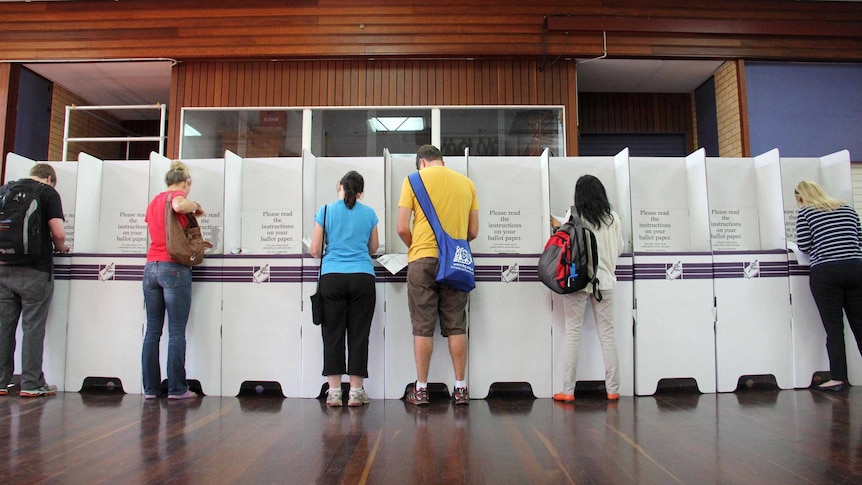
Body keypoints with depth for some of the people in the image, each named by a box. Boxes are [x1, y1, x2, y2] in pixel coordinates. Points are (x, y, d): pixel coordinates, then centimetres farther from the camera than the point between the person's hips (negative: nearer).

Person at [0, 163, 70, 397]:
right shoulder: (48, 193, -2)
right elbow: (58, 232, -12)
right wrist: (60, 247, 8)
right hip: (34, 270, -5)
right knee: (33, 328, 1)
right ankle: (32, 384, 4)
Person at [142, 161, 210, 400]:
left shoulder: (153, 202, 20)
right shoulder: (177, 195, -2)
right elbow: (179, 206, -27)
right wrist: (196, 206, -8)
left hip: (150, 267, 7)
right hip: (173, 268, -7)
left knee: (152, 331, 9)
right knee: (177, 333, -3)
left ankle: (150, 388, 12)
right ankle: (177, 389, 1)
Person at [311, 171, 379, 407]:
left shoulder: (325, 211, 3)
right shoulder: (369, 213, 6)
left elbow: (315, 251, 4)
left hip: (332, 278, -1)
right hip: (362, 278, 1)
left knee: (333, 334, 5)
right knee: (358, 334, 5)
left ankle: (334, 391, 7)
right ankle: (356, 391, 8)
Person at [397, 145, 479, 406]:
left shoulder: (414, 179, 1)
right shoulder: (466, 183, 10)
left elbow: (403, 228, -5)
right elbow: (473, 231, 10)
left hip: (423, 260, -2)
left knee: (423, 326, 3)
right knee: (456, 326, 8)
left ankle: (421, 389, 9)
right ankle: (460, 388, 13)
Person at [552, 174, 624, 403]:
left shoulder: (574, 217, -7)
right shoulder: (613, 218, 3)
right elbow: (620, 249, 11)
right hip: (604, 281, 3)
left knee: (572, 333, 2)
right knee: (607, 334, 9)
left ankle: (568, 390, 5)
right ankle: (613, 389, 14)